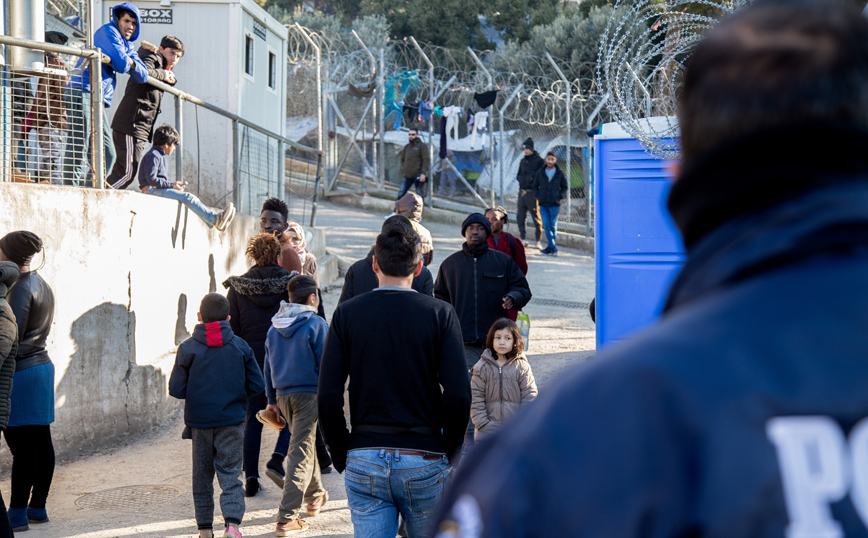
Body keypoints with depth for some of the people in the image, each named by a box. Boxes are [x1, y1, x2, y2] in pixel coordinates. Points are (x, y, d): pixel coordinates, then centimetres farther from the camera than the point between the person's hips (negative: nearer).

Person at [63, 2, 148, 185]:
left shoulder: (129, 45, 24)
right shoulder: (108, 31, -4)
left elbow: (142, 77, 15)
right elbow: (121, 64, -15)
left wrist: (130, 63, -3)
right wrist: (126, 62, 8)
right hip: (83, 92, -10)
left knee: (107, 154, 9)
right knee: (78, 148, -15)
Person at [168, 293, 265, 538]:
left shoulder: (188, 348, -6)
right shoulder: (240, 346, -2)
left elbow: (176, 390, -7)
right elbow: (257, 385, -1)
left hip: (199, 421, 0)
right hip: (231, 420, 0)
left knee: (202, 476, 13)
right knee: (230, 474, 2)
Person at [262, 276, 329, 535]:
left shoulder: (274, 327, 10)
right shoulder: (316, 324, -9)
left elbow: (268, 366, 15)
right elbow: (325, 366, -10)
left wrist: (272, 399, 22)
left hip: (283, 395, 7)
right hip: (310, 394, -7)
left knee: (306, 444, 26)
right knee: (301, 453, -7)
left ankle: (315, 497, 41)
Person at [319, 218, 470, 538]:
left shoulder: (347, 314, 0)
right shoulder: (440, 314, -3)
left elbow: (328, 397, -5)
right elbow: (458, 395, -10)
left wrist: (341, 454, 7)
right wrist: (449, 452, 5)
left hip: (364, 461, 1)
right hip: (423, 461, -1)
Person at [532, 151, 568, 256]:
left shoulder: (560, 173, 1)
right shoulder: (540, 172, 5)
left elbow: (565, 187, 8)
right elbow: (535, 186, 15)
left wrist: (559, 197, -5)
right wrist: (538, 196, 0)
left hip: (554, 204, -1)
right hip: (543, 204, 1)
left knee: (553, 226, 3)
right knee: (546, 226, -6)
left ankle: (550, 248, 13)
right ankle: (553, 248, -7)